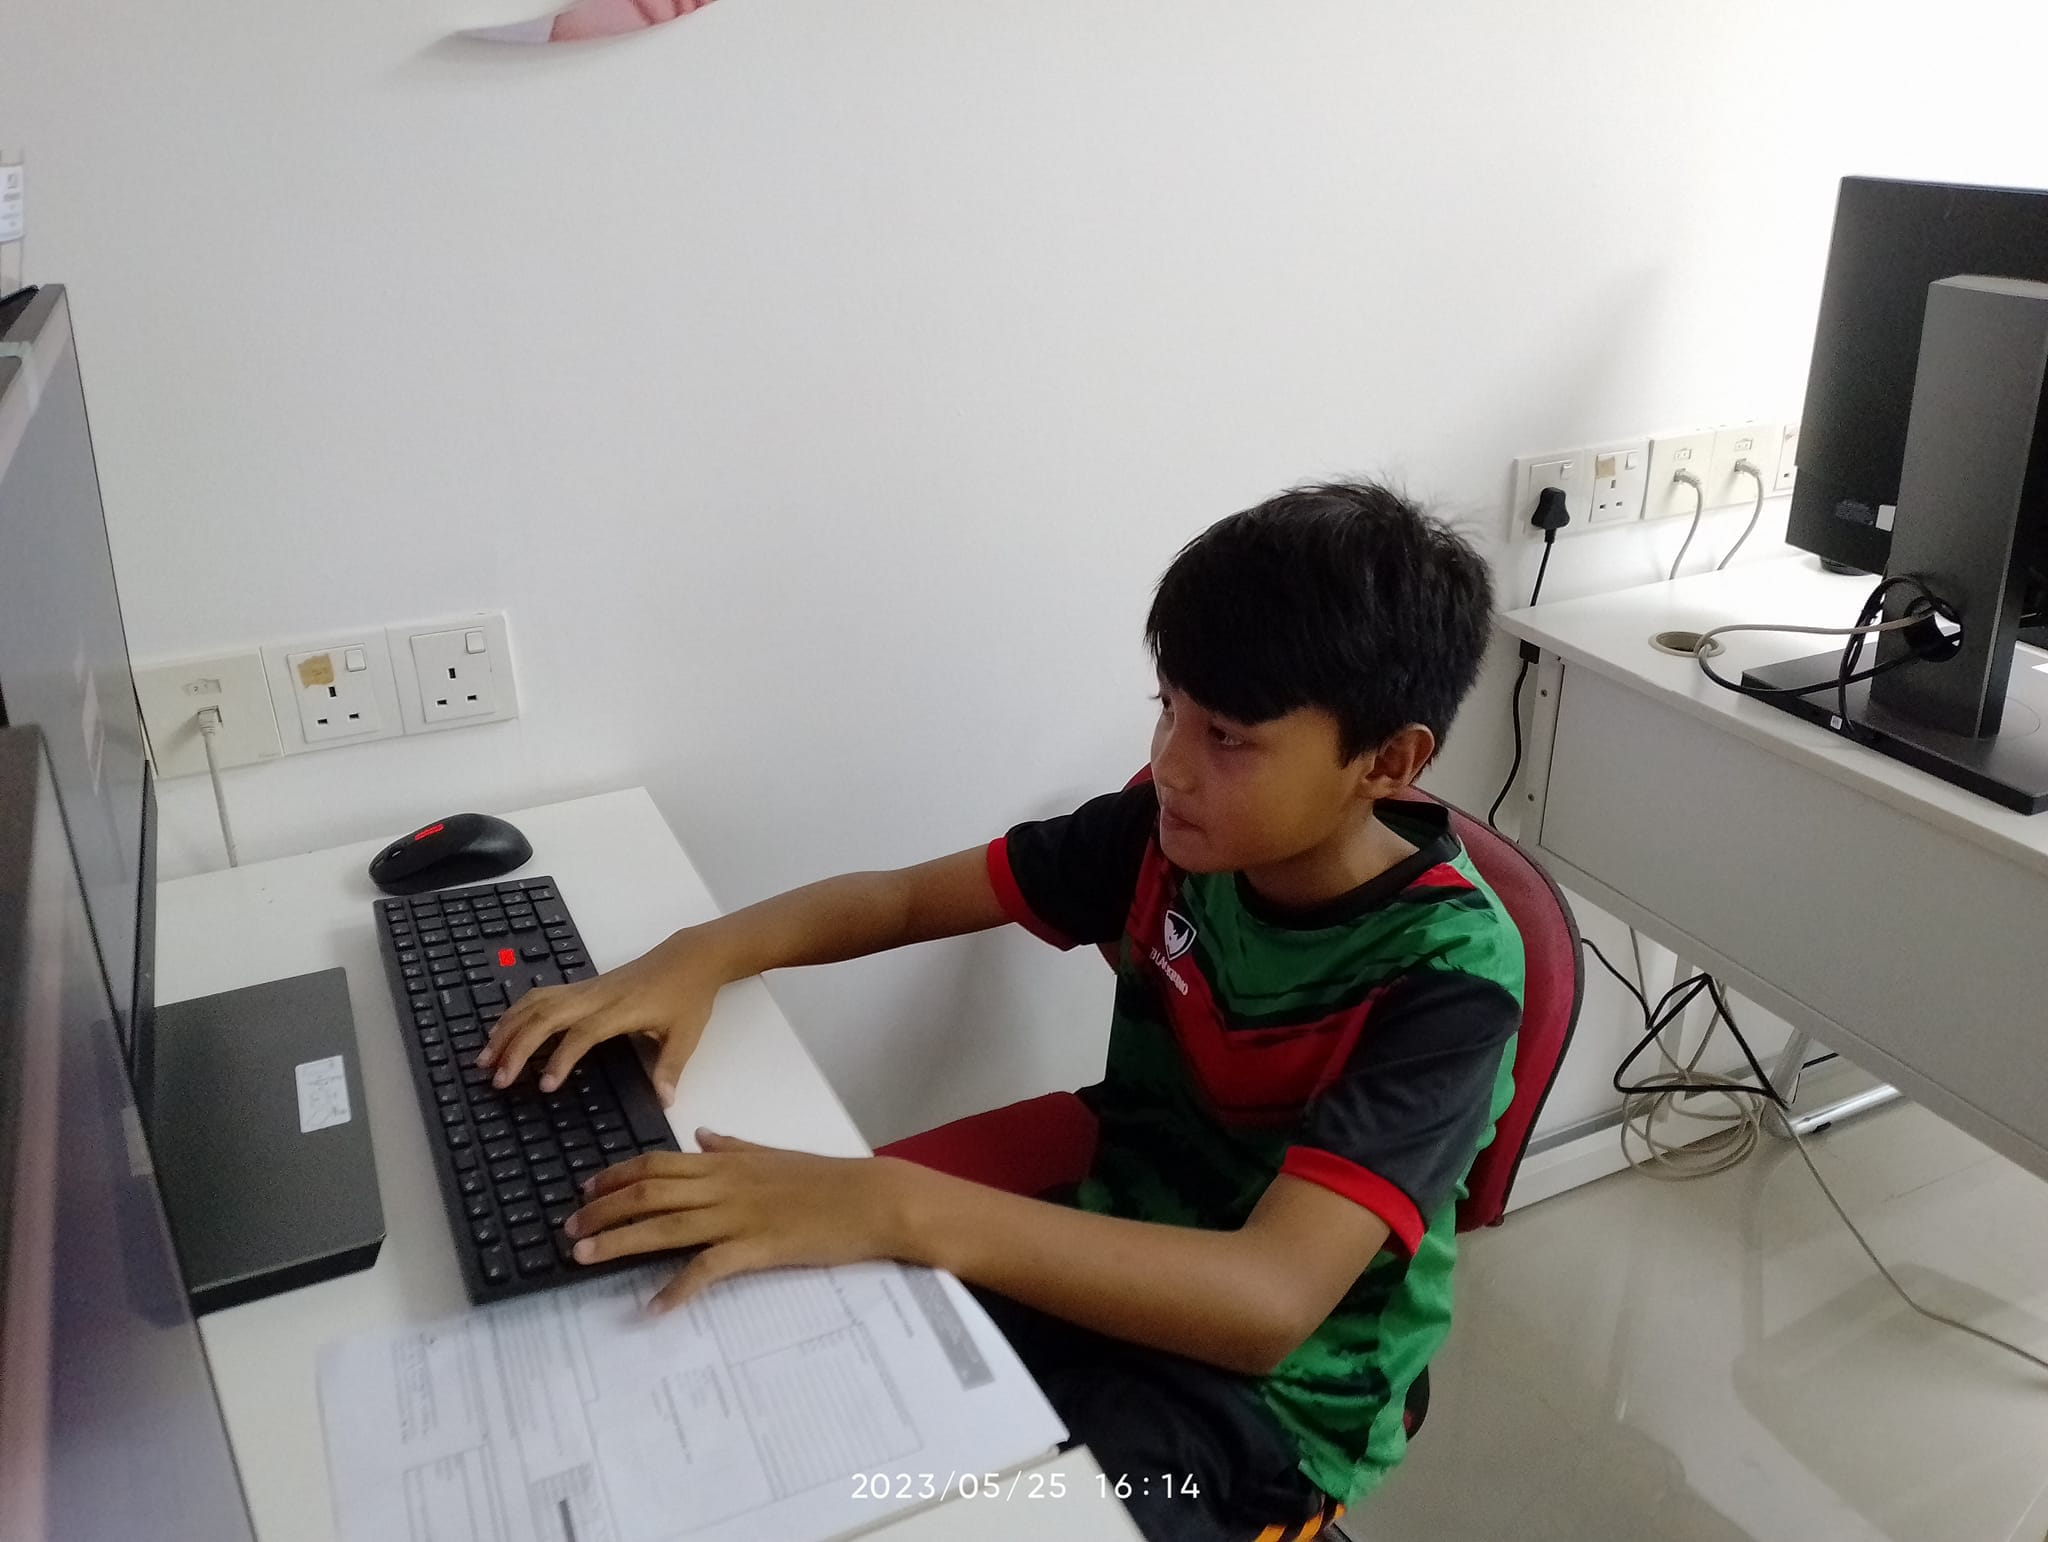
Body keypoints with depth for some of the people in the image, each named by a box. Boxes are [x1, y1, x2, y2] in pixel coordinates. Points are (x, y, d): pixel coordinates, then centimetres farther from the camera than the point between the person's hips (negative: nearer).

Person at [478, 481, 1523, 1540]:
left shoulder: (1446, 975, -25)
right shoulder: (1171, 831, -8)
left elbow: (1267, 1303, -36)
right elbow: (906, 897, 1)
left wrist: (894, 1207, -46)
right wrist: (700, 956, -19)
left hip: (1267, 1388, -5)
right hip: (1103, 1268, 5)